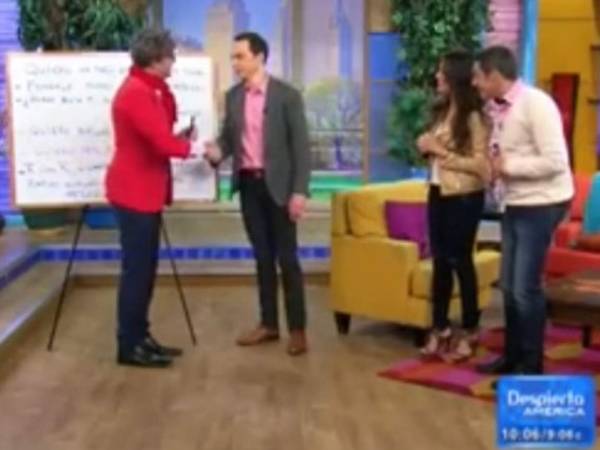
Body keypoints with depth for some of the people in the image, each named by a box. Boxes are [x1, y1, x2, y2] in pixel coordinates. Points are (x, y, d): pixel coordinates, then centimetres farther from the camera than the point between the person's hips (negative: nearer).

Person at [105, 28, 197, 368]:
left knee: (145, 267, 14)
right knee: (136, 269, -4)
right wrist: (188, 145, -5)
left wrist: (164, 88, 0)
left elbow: (163, 129, 12)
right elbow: (164, 142, -24)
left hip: (146, 191, 10)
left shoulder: (147, 89, 13)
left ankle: (140, 338, 22)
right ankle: (129, 346, 4)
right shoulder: (136, 93, -20)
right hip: (135, 192, -10)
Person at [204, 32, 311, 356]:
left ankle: (297, 329, 7)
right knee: (262, 257, 11)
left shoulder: (287, 95, -7)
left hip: (277, 185, -5)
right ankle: (268, 324, 21)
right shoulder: (232, 96, 8)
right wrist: (217, 151, -13)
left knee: (287, 258, -1)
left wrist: (299, 190, -15)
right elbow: (228, 137, 11)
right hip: (248, 184, 5)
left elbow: (300, 146, -9)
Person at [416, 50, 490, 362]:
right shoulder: (442, 111, 9)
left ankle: (469, 332, 14)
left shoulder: (474, 117, -15)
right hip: (438, 193, 7)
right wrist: (427, 147, 0)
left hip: (464, 198, -7)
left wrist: (442, 152, -19)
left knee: (461, 261, 1)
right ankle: (440, 329, 21)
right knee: (440, 261, 11)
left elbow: (481, 165, -20)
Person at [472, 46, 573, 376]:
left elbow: (555, 162, -23)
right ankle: (513, 356, 28)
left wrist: (507, 166, -18)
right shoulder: (497, 108, 5)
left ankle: (531, 366, 9)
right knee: (509, 286, 14)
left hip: (540, 205, -8)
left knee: (525, 288, -5)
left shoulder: (536, 104, -18)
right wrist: (494, 167, -6)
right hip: (514, 205, 8)